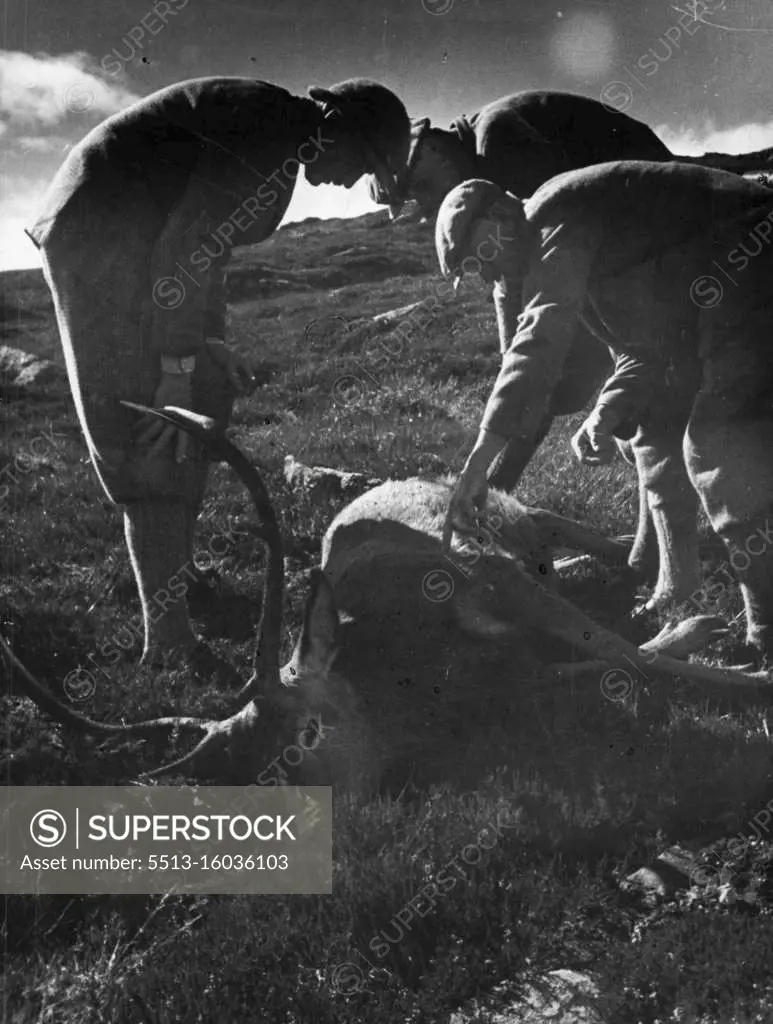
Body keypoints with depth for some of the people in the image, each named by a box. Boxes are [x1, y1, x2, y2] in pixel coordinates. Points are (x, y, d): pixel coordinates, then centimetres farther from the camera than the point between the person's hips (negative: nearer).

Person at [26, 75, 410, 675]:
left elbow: (209, 233, 20)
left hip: (124, 242, 11)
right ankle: (168, 638, -12)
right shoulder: (271, 127, -16)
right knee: (155, 435, -13)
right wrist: (178, 366, -22)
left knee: (207, 398, 11)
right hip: (101, 239, -11)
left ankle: (172, 576, 16)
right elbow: (187, 241, -23)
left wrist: (210, 344, 14)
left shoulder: (277, 140, 16)